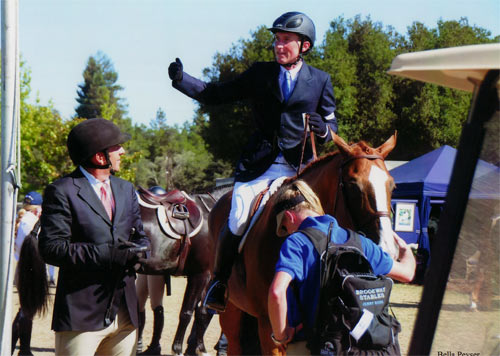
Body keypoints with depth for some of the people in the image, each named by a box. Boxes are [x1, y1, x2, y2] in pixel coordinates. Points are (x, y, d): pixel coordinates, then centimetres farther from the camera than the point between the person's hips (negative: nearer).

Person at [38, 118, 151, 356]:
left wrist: (135, 255, -3)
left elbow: (140, 237, 23)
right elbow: (51, 249, -15)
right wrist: (109, 254, -21)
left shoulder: (126, 189, 18)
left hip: (125, 315, 7)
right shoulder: (61, 191, -6)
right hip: (80, 316, -7)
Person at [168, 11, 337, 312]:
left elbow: (332, 122, 14)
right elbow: (217, 95, 12)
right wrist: (182, 80, -1)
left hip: (299, 168, 0)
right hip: (258, 167, 0)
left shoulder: (321, 81, 10)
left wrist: (323, 129, -11)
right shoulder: (260, 73, 11)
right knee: (237, 224, -13)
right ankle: (220, 282, 9)